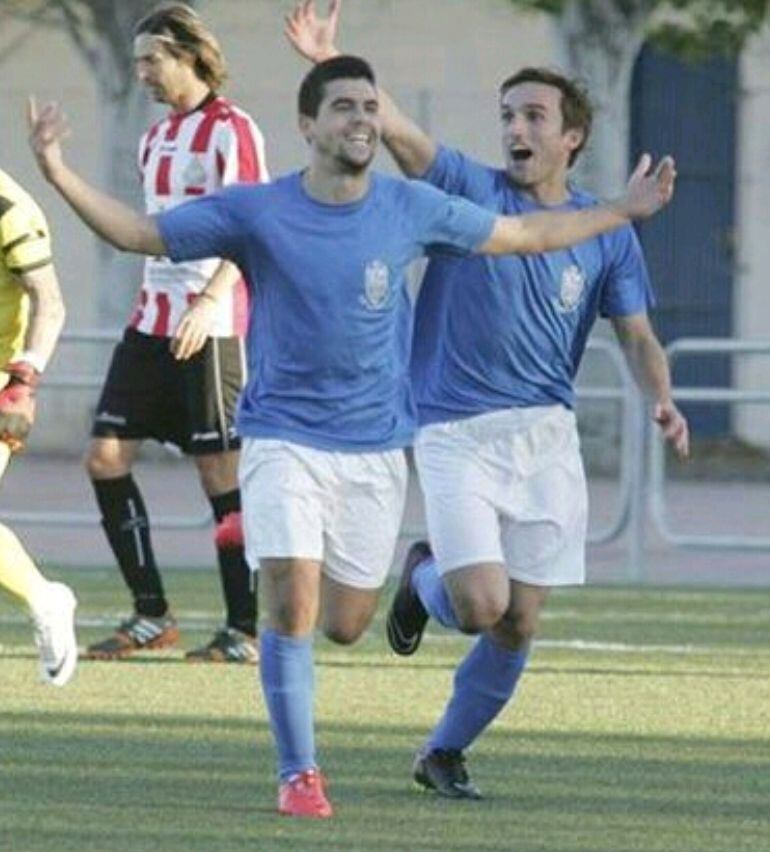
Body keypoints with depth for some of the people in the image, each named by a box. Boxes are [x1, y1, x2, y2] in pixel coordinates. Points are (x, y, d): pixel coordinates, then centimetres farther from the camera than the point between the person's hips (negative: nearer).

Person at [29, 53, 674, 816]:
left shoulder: (412, 210, -1)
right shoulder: (256, 212, -8)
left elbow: (527, 235, 12)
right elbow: (136, 233, -5)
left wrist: (625, 210, 12)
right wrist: (58, 174, -19)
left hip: (375, 446, 2)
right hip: (283, 434, -2)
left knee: (344, 626, 5)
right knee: (291, 605, -16)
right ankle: (298, 774, -1)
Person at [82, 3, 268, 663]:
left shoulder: (230, 130, -8)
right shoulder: (156, 138, 16)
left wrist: (206, 302, -26)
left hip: (210, 328, -8)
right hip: (153, 322, 8)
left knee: (221, 471, -5)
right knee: (106, 458, 1)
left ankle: (246, 629, 1)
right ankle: (151, 615, 8)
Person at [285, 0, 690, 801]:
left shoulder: (607, 233, 7)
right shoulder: (470, 192, -1)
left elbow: (636, 336, 9)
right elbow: (395, 129, -15)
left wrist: (661, 399, -12)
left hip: (547, 438, 3)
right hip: (456, 431, -3)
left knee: (518, 624, 1)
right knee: (482, 606, -15)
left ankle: (444, 751, 24)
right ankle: (424, 578, 21)